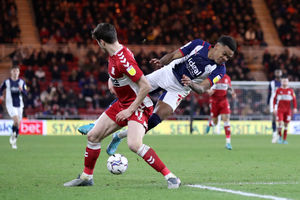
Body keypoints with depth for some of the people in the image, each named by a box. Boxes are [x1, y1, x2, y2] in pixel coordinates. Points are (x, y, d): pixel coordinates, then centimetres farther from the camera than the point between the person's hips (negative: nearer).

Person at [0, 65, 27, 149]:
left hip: (19, 105, 3)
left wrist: (21, 90, -24)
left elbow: (25, 93, -3)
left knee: (18, 124, 5)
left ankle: (14, 141, 21)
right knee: (16, 120, -24)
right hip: (10, 105, -3)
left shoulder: (22, 82, 3)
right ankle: (13, 135, -2)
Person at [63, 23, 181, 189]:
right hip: (121, 104, 10)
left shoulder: (123, 59, -26)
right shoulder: (113, 56, 3)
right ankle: (86, 177, 27)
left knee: (134, 144, -30)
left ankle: (170, 177, -21)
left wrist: (130, 110, -22)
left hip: (138, 106, -10)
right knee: (93, 136, 10)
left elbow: (146, 86, -27)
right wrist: (111, 82, 10)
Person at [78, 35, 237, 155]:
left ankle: (119, 136, 9)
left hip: (179, 90, -1)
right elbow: (173, 55, -3)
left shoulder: (219, 70, -15)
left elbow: (202, 88, -21)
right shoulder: (199, 45, -11)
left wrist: (191, 84, -42)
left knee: (154, 121, -14)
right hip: (167, 73, 1)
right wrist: (161, 62, -22)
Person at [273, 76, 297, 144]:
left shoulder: (291, 90, 5)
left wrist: (295, 108, -5)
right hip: (280, 110, -1)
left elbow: (294, 100, 5)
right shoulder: (278, 90, 4)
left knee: (286, 125, 3)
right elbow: (275, 99, 7)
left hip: (288, 110, 1)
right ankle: (280, 137, 7)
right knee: (280, 123, -14)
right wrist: (274, 108, 0)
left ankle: (284, 139, 10)